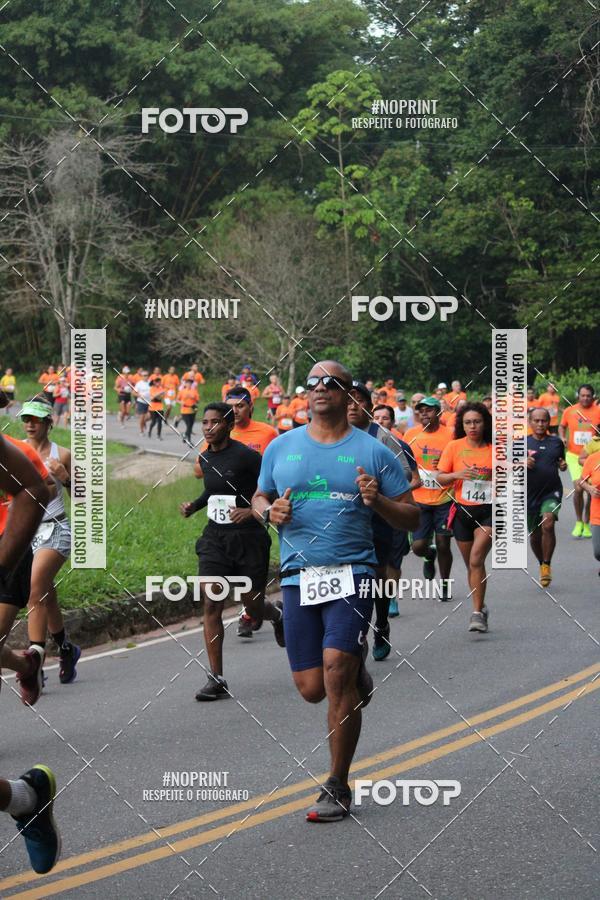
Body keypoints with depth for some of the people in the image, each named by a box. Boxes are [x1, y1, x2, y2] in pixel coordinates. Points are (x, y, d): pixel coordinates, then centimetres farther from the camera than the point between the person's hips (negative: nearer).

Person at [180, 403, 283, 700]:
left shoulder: (246, 456, -13)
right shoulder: (206, 458, 8)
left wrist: (254, 510, -24)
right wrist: (194, 506, 11)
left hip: (248, 537, -5)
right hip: (215, 538, 5)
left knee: (253, 607, 7)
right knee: (211, 605, -8)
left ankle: (278, 614, 47)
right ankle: (216, 679, -6)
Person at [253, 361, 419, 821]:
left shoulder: (373, 452, 4)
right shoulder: (281, 447, 12)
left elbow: (410, 517, 6)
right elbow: (259, 497, 24)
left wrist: (377, 501, -14)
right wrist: (270, 511, 1)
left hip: (351, 574, -3)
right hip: (299, 576, 3)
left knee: (336, 673, -16)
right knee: (312, 688, 1)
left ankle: (338, 788, -4)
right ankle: (356, 674, 39)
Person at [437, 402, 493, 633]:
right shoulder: (454, 447, 1)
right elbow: (440, 478, 1)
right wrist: (457, 474, -18)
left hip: (488, 511, -2)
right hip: (463, 510, 2)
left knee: (476, 559, -18)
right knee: (471, 564, 11)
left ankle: (477, 613, -16)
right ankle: (480, 607, 28)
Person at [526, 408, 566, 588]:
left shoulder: (556, 442, 7)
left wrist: (563, 465, -2)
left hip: (552, 492, -1)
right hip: (530, 493, 1)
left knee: (548, 524, -25)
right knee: (534, 536, 10)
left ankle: (547, 565, -14)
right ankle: (542, 564, 36)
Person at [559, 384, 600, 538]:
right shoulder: (569, 411, 0)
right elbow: (562, 427, 17)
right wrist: (562, 438, -2)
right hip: (574, 455, 0)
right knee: (578, 488, -13)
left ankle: (586, 523, 23)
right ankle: (578, 522, 6)